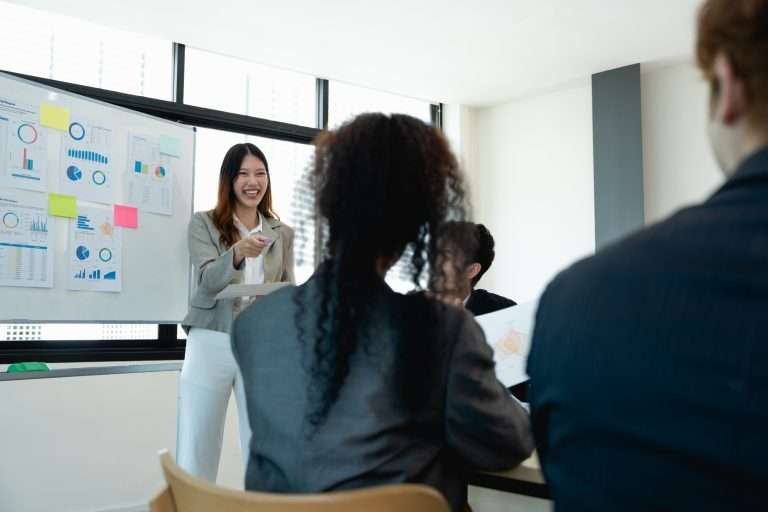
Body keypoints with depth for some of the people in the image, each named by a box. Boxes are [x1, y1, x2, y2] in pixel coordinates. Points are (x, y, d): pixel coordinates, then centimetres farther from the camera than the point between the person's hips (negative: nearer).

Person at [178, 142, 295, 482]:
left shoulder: (283, 233, 13)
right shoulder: (204, 223, 5)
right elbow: (208, 280, -8)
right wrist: (238, 253, -27)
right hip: (211, 343, -1)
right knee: (195, 457, 0)